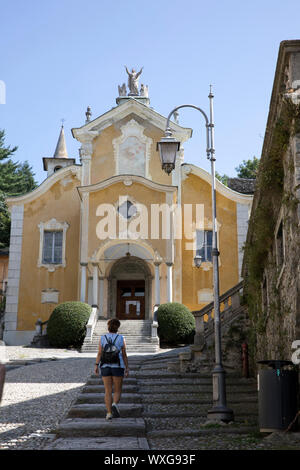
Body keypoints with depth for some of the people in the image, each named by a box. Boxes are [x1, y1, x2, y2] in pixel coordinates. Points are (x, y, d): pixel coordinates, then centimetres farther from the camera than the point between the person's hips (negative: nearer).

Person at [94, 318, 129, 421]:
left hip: (105, 367, 2)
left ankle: (109, 413, 2)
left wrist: (96, 366, -3)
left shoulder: (103, 338, 1)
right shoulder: (121, 338, -2)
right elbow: (124, 355, -1)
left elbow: (99, 353, -3)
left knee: (108, 391, 8)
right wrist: (127, 368, 3)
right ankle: (115, 404, -19)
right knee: (118, 391, 8)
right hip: (117, 367, -2)